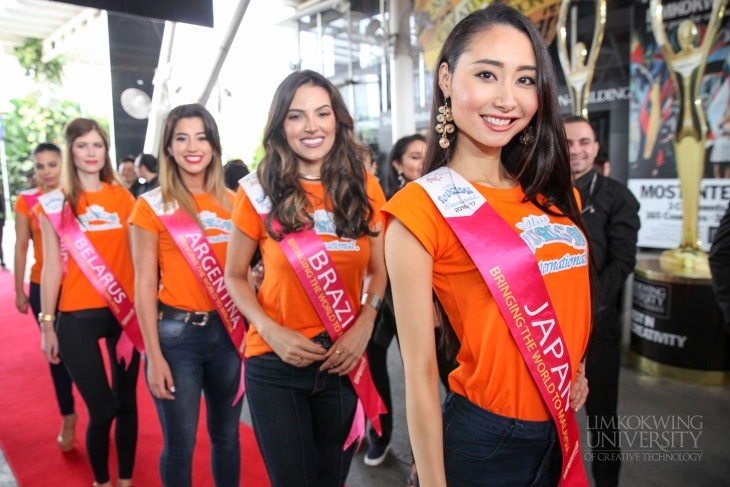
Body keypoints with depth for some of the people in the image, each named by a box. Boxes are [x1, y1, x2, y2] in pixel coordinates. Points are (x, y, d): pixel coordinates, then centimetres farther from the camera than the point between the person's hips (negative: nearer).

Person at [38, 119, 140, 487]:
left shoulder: (123, 197, 5)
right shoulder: (55, 203, 0)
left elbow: (137, 253, 7)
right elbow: (52, 266, 1)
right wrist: (47, 323, 1)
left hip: (125, 310, 2)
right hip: (78, 316, -2)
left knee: (126, 401, 10)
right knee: (101, 409, 2)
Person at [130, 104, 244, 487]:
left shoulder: (231, 202, 5)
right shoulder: (152, 205, -5)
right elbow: (144, 285, -6)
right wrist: (154, 356, -9)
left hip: (227, 330, 3)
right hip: (176, 332, -3)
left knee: (226, 434, 16)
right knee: (180, 443, 9)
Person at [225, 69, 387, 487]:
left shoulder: (365, 188, -1)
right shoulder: (259, 192, -5)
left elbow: (378, 270, 6)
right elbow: (235, 277, 2)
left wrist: (364, 326, -10)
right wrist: (271, 331, -13)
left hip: (344, 360, 2)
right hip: (275, 363, -2)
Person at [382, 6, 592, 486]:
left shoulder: (556, 196, 1)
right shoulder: (421, 209, -19)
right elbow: (420, 373, -17)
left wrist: (573, 367, 6)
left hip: (562, 431, 6)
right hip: (484, 440, -6)